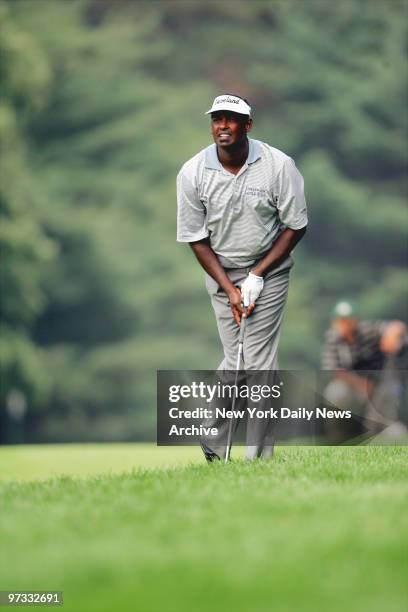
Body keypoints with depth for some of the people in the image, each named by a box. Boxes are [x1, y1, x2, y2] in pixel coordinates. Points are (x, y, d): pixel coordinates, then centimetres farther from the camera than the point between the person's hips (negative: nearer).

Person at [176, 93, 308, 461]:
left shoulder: (279, 165, -14)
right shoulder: (192, 173, -10)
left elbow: (296, 226, -6)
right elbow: (196, 238, -2)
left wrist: (257, 276, -11)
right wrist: (229, 288, -9)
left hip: (269, 270, -1)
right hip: (221, 272, 1)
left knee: (258, 361, -8)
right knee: (235, 361, -3)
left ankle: (256, 459, -4)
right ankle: (215, 444, 16)